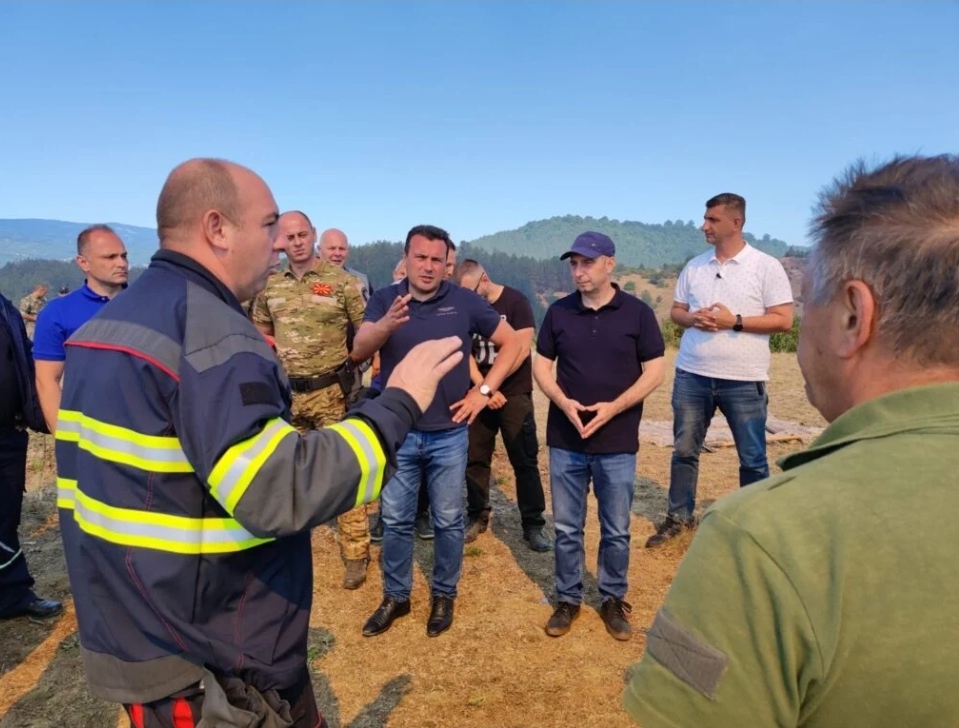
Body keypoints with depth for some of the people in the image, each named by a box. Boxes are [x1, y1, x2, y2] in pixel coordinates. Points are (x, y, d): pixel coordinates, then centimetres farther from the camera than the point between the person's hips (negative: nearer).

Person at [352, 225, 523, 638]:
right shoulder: (385, 299, -4)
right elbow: (359, 351, -19)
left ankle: (444, 596, 32)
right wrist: (387, 324, -40)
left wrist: (484, 391, -5)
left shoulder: (464, 302, -5)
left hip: (448, 434, 0)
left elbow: (512, 343, 3)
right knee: (395, 520, 13)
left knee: (447, 521, 12)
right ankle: (395, 597, 32)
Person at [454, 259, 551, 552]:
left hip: (514, 394, -3)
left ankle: (533, 525, 9)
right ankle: (477, 516, 24)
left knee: (525, 462, -1)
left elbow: (521, 349, -14)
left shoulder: (516, 301, -7)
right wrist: (482, 388, -16)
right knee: (474, 459, 8)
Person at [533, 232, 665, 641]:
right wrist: (564, 403, -12)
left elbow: (655, 373, -3)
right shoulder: (558, 312, 2)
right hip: (565, 441, 2)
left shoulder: (637, 313, -4)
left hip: (617, 443, -1)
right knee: (566, 528, 11)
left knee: (616, 531, 10)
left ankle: (614, 599, 29)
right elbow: (541, 366, 6)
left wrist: (613, 407, -16)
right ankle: (568, 599, 28)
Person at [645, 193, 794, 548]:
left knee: (752, 458, 9)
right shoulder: (694, 266, 9)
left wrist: (735, 321, -18)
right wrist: (692, 319, -9)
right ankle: (678, 517, 28)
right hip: (692, 375, 4)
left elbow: (783, 319, -8)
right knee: (684, 450, 12)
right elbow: (675, 311, 13)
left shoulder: (766, 266, -5)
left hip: (743, 380, -4)